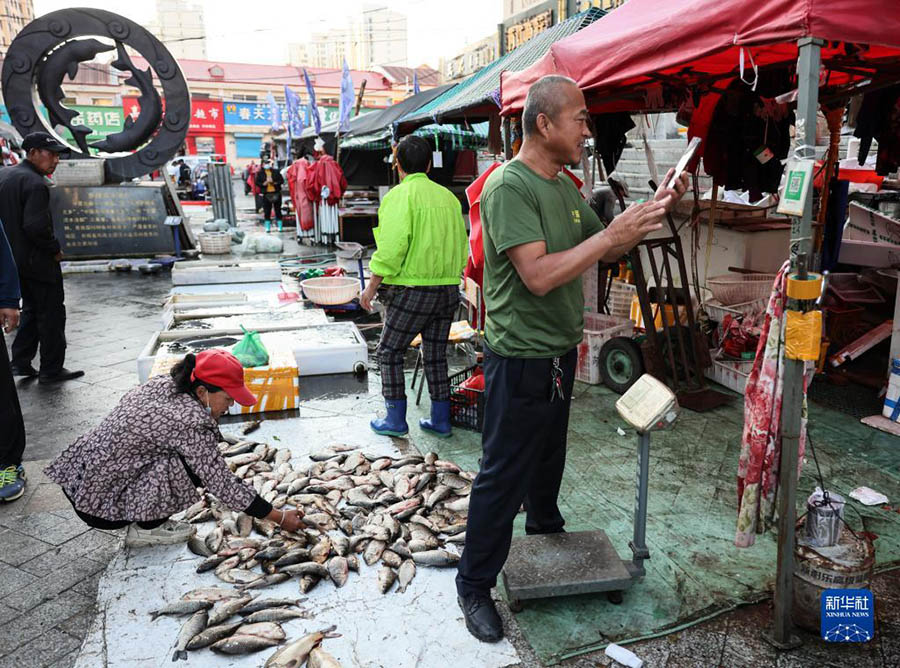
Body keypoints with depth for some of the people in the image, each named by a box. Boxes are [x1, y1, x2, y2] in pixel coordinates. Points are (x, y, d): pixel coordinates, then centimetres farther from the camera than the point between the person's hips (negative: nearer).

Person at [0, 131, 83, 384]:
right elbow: (36, 226, -27)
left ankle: (21, 362, 24)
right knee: (51, 314, 2)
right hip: (38, 261, -9)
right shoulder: (35, 183, -20)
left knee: (31, 309, 21)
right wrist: (55, 249, -12)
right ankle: (51, 369, 9)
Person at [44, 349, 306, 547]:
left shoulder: (161, 384, -1)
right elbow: (225, 486, -20)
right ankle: (144, 529, -1)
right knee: (191, 466, -20)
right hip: (97, 505, -8)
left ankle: (144, 522, 10)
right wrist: (282, 519, -11)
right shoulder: (191, 423, -25)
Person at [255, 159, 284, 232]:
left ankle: (280, 226, 11)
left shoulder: (276, 172, 6)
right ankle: (268, 227, 10)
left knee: (278, 210, 4)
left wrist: (274, 182, -12)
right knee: (267, 212, 2)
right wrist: (265, 183, -14)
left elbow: (281, 180, 2)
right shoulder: (260, 173, 5)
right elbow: (257, 183, 0)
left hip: (276, 193, 0)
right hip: (266, 194, 0)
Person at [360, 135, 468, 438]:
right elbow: (462, 245, 12)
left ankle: (396, 419, 13)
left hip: (412, 289, -6)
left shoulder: (400, 196, -9)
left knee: (390, 351, 9)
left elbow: (392, 247, -17)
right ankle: (440, 420, 20)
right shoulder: (448, 197, 11)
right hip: (449, 289, 7)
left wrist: (371, 287, -9)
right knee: (436, 354, 15)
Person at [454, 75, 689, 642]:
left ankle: (546, 526, 52)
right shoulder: (509, 186, -20)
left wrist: (655, 210, 0)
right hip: (521, 357, -9)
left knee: (550, 454, 27)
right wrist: (613, 233, -26)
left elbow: (607, 253, 14)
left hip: (559, 351, 9)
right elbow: (538, 275, -29)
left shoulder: (565, 186, 9)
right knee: (504, 476, 2)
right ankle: (475, 586, 19)